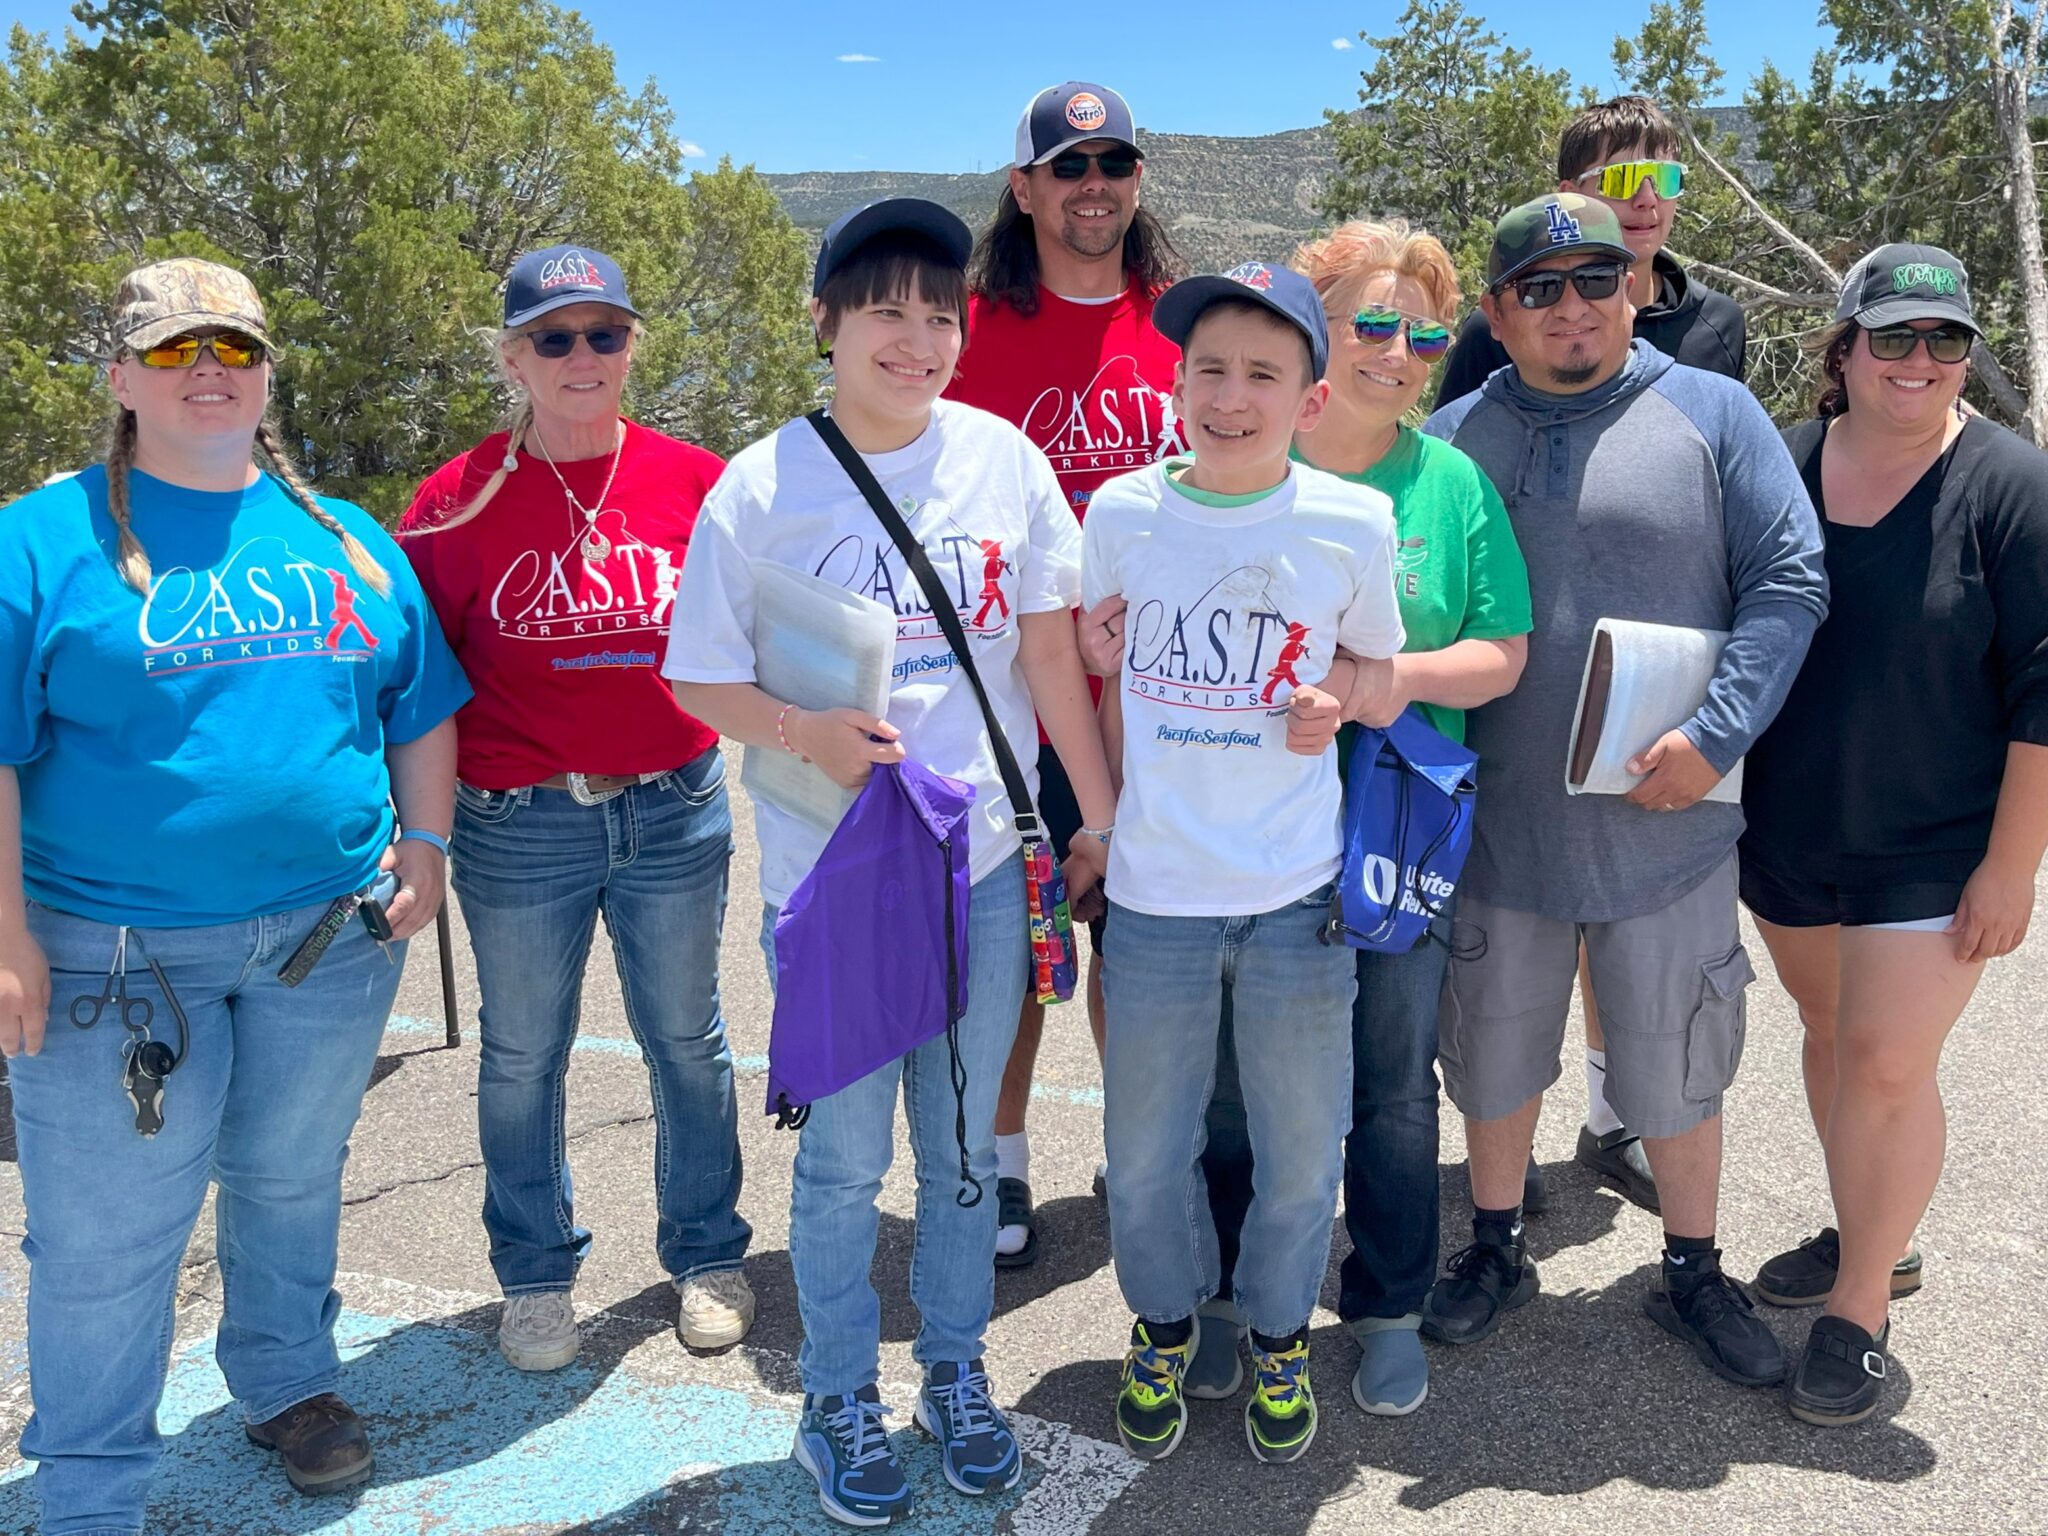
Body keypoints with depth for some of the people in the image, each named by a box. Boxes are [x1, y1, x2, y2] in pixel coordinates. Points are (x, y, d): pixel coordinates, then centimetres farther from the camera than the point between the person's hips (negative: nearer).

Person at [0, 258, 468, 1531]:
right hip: (113, 950, -3)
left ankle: (290, 1382, 43)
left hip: (333, 934, 4)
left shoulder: (346, 540, 8)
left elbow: (422, 706, 14)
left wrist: (426, 845, 5)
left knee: (293, 1178, 20)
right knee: (106, 1234, 3)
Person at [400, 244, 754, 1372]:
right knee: (521, 1055, 13)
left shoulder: (692, 481, -1)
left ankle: (705, 1253, 33)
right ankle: (535, 1271, 34)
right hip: (518, 825, 0)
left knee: (685, 1038, 14)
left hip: (675, 810, 1)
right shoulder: (461, 500, -4)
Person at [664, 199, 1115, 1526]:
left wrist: (1101, 812, 6)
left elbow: (1050, 643, 4)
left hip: (984, 862, 2)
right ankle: (842, 1401, 31)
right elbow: (701, 681, -3)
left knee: (964, 1141, 16)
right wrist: (807, 732, -22)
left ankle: (957, 1373, 37)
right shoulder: (762, 485, -8)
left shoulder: (1003, 458, -2)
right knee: (847, 1154, 9)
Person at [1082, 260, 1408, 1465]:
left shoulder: (1353, 523, -6)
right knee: (1146, 1157, 14)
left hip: (1298, 893, 0)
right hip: (1155, 892, 1)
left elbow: (1382, 664, 9)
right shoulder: (1122, 512, -4)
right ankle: (1167, 1322, 42)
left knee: (1302, 1154, 14)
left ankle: (1279, 1332, 41)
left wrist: (1340, 694, -12)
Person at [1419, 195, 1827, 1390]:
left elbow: (1791, 580, -5)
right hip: (1501, 826, 2)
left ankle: (1694, 1274, 34)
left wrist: (1716, 734, -16)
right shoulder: (1453, 438, 4)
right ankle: (1496, 1249, 38)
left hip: (1665, 827, -1)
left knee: (1675, 1068, 12)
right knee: (1496, 1055, 16)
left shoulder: (1713, 415, -1)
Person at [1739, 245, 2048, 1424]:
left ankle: (1858, 1312, 15)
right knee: (1833, 1037, 17)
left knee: (1886, 1068, -2)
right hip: (1790, 835, 5)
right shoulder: (1780, 467, 0)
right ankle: (1872, 1240, 38)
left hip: (1933, 853, -4)